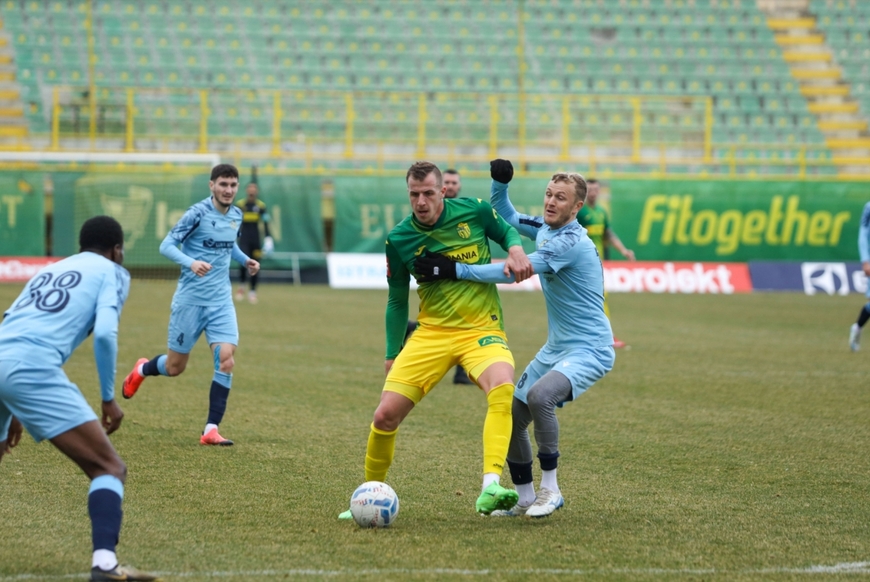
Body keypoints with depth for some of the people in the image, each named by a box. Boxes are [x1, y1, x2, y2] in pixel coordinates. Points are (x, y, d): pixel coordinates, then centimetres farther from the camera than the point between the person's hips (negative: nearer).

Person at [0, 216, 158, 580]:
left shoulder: (48, 271, 34)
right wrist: (108, 398, 6)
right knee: (110, 468, -3)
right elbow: (104, 332, -3)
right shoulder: (112, 272, 15)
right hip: (32, 367, -7)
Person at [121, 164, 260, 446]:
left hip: (221, 301, 4)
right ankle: (141, 370, 43)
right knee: (175, 367, 7)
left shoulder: (236, 215, 6)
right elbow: (166, 245, -16)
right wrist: (191, 262, -34)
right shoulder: (198, 213, -13)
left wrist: (245, 259, 7)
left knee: (226, 359, -14)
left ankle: (211, 429, -9)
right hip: (190, 299, -4)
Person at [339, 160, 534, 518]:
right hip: (431, 332, 2)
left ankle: (490, 489, -44)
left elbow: (508, 232, 14)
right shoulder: (399, 240, -2)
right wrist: (393, 355, 8)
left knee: (503, 387, -34)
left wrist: (515, 250, -10)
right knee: (386, 415, -7)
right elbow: (397, 301, 10)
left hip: (481, 330, -2)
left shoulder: (474, 211, -6)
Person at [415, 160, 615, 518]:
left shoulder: (571, 242, -22)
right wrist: (500, 183, 3)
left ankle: (550, 490, -20)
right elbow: (506, 217, 24)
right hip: (556, 347, 10)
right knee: (511, 417, 6)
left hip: (589, 350, -10)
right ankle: (525, 499, 22)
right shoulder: (544, 228, 6)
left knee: (540, 395, -33)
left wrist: (456, 270, -27)